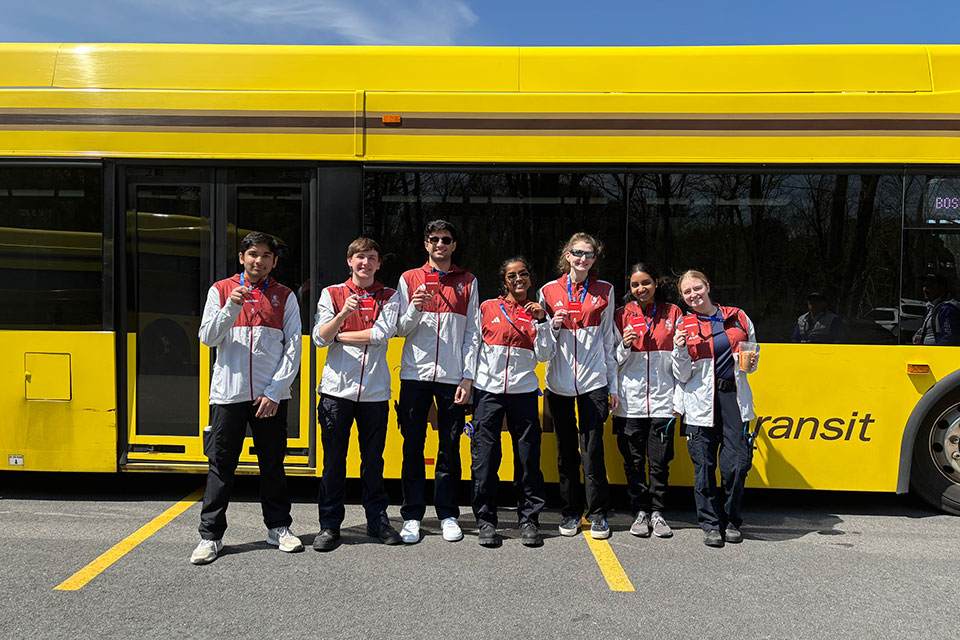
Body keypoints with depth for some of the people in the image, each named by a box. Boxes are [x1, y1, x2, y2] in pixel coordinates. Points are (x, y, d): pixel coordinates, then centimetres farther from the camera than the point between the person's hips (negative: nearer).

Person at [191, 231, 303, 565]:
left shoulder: (285, 297, 7)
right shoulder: (220, 291, 7)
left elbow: (293, 348, 2)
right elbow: (207, 337, 0)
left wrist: (274, 392, -7)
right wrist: (232, 306, -16)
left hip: (271, 396, 1)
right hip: (228, 394, 0)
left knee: (273, 464, 9)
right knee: (221, 465, 3)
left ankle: (278, 527, 22)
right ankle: (210, 535, 13)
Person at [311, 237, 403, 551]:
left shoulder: (389, 296, 8)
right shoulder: (331, 294, 7)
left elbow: (381, 334, -9)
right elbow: (319, 338, -4)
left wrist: (338, 336, -3)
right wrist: (343, 314, -21)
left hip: (375, 391, 0)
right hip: (337, 388, 0)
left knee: (373, 459, 8)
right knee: (333, 459, 3)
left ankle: (377, 519, 21)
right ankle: (329, 524, 13)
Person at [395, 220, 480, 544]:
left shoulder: (468, 281, 10)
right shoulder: (409, 279, 9)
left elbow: (472, 333, 7)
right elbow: (401, 330, 8)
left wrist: (468, 377, -1)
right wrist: (414, 309, -13)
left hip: (452, 377, 0)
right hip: (415, 374, 0)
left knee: (450, 448, 5)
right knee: (413, 447, 3)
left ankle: (448, 514, 16)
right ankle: (412, 516, 13)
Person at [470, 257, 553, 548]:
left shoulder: (536, 312, 11)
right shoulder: (487, 308, 8)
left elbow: (543, 355, 3)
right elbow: (473, 346, 10)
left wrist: (541, 320, -4)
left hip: (524, 390, 1)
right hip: (488, 389, -1)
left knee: (528, 456, 1)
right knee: (485, 455, 0)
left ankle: (529, 519, 13)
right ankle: (485, 520, 11)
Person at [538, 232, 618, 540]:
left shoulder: (604, 291, 6)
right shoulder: (549, 291, 6)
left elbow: (608, 340, 9)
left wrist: (613, 386, 7)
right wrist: (553, 326, -10)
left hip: (593, 381, -1)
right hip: (559, 382, 1)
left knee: (592, 450, -3)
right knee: (566, 450, 7)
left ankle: (598, 514, 11)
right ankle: (570, 512, 20)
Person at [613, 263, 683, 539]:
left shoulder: (673, 313, 7)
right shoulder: (622, 315, 6)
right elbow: (615, 360, 6)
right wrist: (625, 345, -10)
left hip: (662, 399, 0)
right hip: (630, 399, 0)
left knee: (660, 460, 3)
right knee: (634, 460, 4)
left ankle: (657, 512, 16)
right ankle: (640, 512, 16)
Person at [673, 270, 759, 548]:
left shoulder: (738, 317, 9)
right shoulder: (684, 327, 5)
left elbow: (753, 353, 22)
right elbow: (682, 376, 4)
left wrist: (750, 363, -1)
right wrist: (680, 350, -13)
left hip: (734, 398, 1)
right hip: (701, 402, -1)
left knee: (737, 463, -5)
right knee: (704, 465, 0)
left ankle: (731, 520, 16)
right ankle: (711, 523, 15)